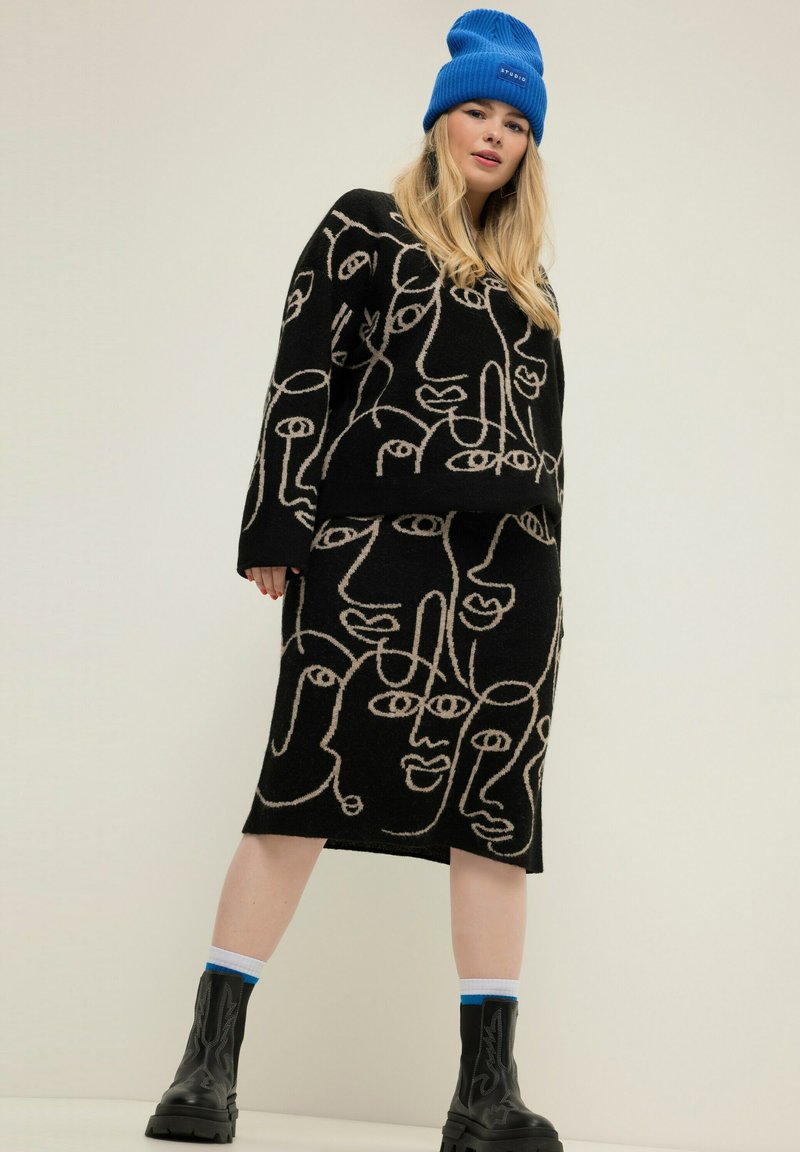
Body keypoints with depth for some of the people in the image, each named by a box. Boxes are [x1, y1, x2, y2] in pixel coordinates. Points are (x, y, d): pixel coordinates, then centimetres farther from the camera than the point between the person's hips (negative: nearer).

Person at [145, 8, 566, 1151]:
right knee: (307, 784, -10)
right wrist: (277, 529, -9)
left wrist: (544, 569, 15)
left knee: (497, 808, -2)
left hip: (512, 564, 5)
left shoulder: (528, 274, 24)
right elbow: (302, 377, 1)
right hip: (375, 543, -5)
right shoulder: (365, 227, 10)